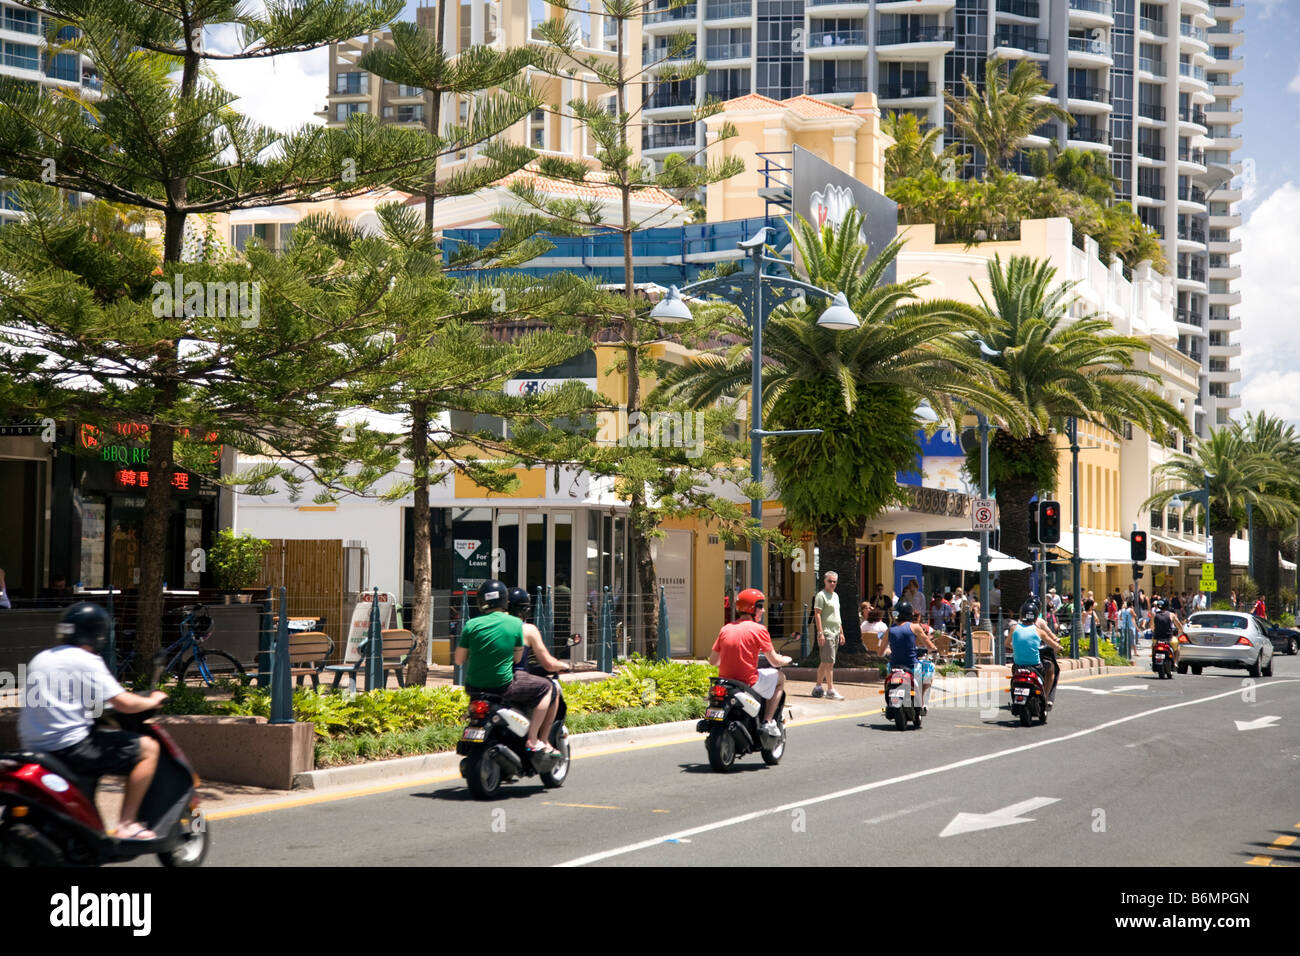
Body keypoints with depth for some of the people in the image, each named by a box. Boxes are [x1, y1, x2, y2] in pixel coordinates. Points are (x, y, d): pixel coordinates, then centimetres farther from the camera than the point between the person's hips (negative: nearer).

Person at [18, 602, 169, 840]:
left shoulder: (41, 658, 16)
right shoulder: (86, 661, -9)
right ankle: (126, 824, -7)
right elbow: (124, 704, -13)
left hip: (34, 747, 9)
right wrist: (152, 701, 6)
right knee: (147, 748, -2)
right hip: (70, 746, -9)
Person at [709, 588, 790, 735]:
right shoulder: (758, 629, -8)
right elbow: (775, 661, -5)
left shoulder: (725, 629, 7)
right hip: (749, 682, -6)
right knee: (780, 677, 19)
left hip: (724, 682, 6)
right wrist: (786, 660, 18)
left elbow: (713, 660, 10)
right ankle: (768, 722, 9)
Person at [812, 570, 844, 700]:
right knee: (829, 662, -11)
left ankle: (818, 687, 16)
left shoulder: (835, 596, 19)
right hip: (826, 633, -9)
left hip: (835, 633, 9)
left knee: (824, 662, 11)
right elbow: (817, 614, -14)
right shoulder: (821, 595, -8)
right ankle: (831, 689, -11)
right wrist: (820, 633, -20)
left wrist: (841, 632, 22)